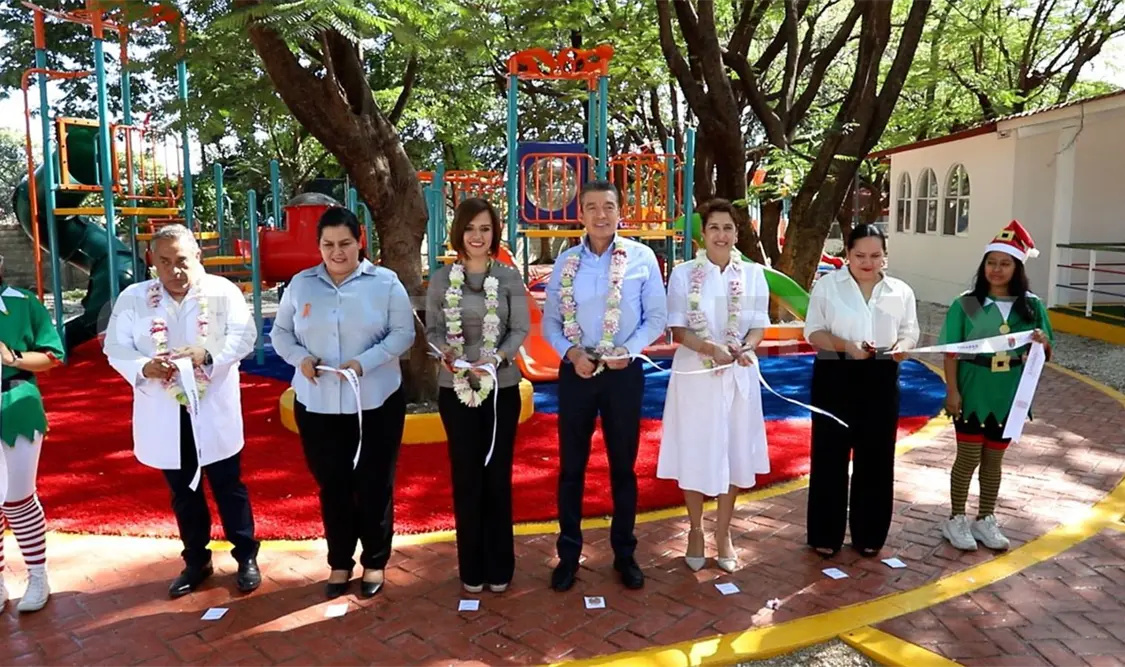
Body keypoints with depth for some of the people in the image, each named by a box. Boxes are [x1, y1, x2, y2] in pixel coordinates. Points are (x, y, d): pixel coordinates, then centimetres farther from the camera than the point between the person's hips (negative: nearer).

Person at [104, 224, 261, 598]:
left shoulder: (223, 291, -5)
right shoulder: (132, 298, 0)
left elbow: (244, 336, -9)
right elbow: (116, 348, 0)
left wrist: (208, 353, -26)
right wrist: (144, 368, -20)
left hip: (214, 410, -2)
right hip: (164, 414, 2)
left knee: (229, 487, 8)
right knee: (183, 492, 15)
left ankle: (246, 557, 22)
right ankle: (196, 562, 30)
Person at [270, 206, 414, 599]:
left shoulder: (385, 282, -4)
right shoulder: (301, 284, 5)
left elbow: (403, 333, -7)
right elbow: (280, 332, 10)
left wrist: (364, 362, -21)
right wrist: (299, 358, -11)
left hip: (375, 402, -2)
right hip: (317, 404, 3)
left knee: (374, 484, 8)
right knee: (331, 485, 13)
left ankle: (374, 561, 27)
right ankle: (339, 562, 31)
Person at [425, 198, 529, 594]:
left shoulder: (509, 278, 0)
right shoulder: (441, 279, 2)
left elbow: (521, 329, -3)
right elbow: (432, 329, 1)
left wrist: (497, 358, -20)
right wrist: (445, 352, -20)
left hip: (502, 388, 0)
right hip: (456, 389, 1)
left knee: (498, 475, 7)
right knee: (466, 476, 8)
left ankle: (499, 566, 22)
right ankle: (472, 567, 22)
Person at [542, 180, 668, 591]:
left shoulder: (642, 258, -3)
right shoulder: (565, 261, 2)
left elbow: (657, 317, -1)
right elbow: (550, 320, 4)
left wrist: (629, 350, -14)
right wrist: (571, 352, -13)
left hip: (624, 372, -1)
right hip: (576, 370, 1)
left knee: (623, 465, 12)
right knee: (571, 466, 9)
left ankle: (624, 553, 28)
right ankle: (569, 554, 24)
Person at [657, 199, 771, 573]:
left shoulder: (753, 274, 3)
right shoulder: (683, 274, -3)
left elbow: (759, 326, 2)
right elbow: (678, 330, -7)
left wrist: (744, 348, -19)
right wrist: (711, 349, -23)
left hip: (739, 376, 2)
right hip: (695, 375, -2)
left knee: (734, 453, 10)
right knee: (694, 454, 5)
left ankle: (723, 532, 27)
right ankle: (696, 531, 25)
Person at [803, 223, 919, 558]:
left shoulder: (901, 291, 8)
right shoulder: (827, 285, 0)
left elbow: (910, 331, 9)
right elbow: (813, 331, -3)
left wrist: (901, 347, -15)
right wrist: (845, 345, -20)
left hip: (881, 379, 3)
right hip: (835, 376, -2)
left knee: (876, 456, 7)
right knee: (831, 454, 2)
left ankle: (869, 534, 22)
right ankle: (826, 534, 14)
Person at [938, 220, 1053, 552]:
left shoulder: (1032, 306, 0)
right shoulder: (965, 304, -7)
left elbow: (1044, 355, 5)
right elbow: (951, 352, -7)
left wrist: (1043, 342, -17)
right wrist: (952, 391, -13)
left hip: (1009, 396, 3)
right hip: (973, 394, -3)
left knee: (993, 459, 14)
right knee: (968, 457, 4)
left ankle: (985, 520, 28)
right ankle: (956, 519, 19)